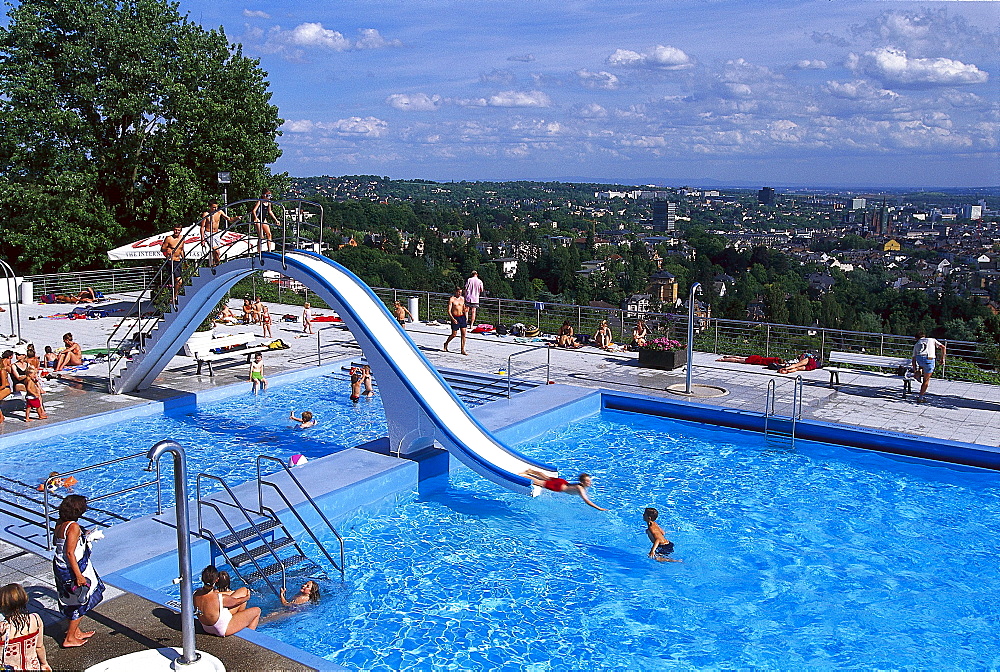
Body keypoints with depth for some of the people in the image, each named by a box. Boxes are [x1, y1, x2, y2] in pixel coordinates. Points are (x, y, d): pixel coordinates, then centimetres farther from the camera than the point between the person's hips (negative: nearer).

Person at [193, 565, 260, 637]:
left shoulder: (196, 594, -21)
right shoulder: (220, 598, -36)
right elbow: (237, 601, -13)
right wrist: (247, 597, 8)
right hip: (224, 630, -7)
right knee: (257, 610, 10)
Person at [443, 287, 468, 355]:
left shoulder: (462, 298, 10)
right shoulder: (451, 299, -6)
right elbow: (449, 311, -10)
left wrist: (466, 317, 6)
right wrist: (453, 319, -20)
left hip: (462, 317, 4)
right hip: (454, 317, -4)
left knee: (463, 334, -3)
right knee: (454, 334, 1)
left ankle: (463, 350, 1)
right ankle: (446, 343, 29)